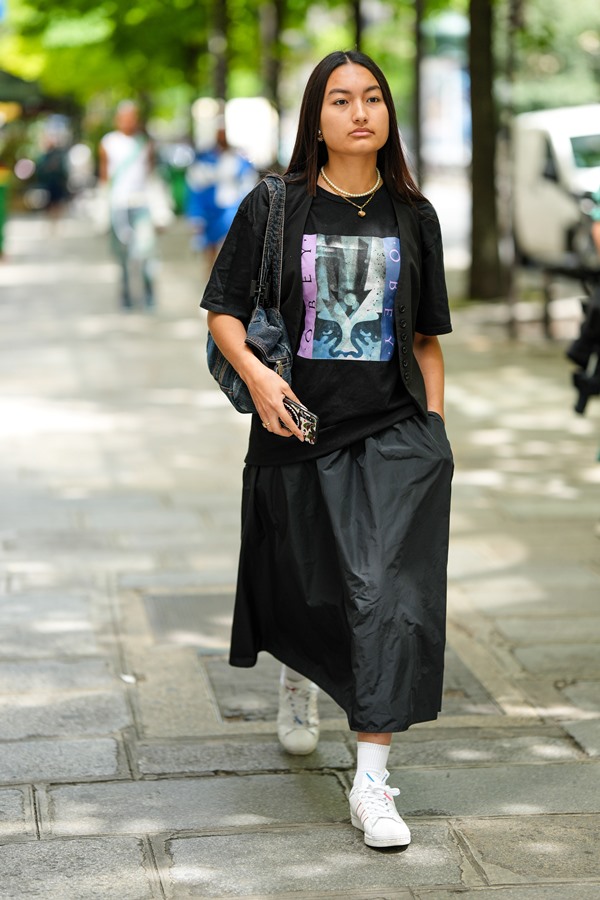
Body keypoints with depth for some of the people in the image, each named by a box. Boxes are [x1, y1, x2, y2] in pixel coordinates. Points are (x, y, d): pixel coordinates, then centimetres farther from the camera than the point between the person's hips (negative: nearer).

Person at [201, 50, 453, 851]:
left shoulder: (413, 216, 4)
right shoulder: (275, 207, -2)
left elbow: (426, 338, 10)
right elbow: (223, 311, 1)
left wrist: (434, 428, 5)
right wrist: (255, 373, -17)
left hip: (394, 433, 0)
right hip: (298, 430, 0)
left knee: (386, 590, -13)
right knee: (301, 592, 14)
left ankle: (372, 782, -9)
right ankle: (298, 682, 51)